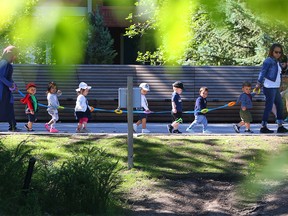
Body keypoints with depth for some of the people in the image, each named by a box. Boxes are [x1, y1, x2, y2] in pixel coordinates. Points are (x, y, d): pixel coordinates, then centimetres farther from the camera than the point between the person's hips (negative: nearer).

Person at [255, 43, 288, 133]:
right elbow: (262, 72, -14)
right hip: (269, 88, -9)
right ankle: (263, 127, -1)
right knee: (268, 107, -6)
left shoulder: (277, 62, 15)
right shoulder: (269, 61, -10)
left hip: (276, 88, 9)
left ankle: (280, 126, 16)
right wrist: (259, 84, -19)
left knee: (280, 106, 11)